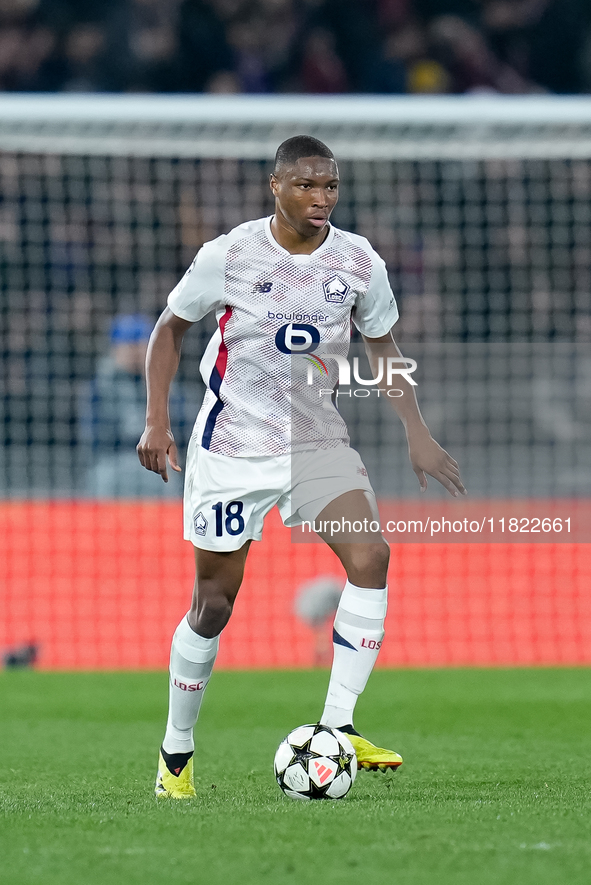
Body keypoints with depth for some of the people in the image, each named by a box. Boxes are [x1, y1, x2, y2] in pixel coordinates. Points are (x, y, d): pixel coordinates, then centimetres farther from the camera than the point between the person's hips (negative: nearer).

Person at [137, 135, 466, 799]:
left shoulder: (359, 262, -3)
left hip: (317, 439, 3)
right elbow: (170, 328, 3)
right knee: (214, 602, 3)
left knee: (371, 556, -22)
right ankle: (176, 751, 21)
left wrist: (418, 435, 4)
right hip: (230, 445, -3)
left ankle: (337, 726, -19)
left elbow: (382, 345, 12)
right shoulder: (229, 256, -11)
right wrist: (156, 420, -6)